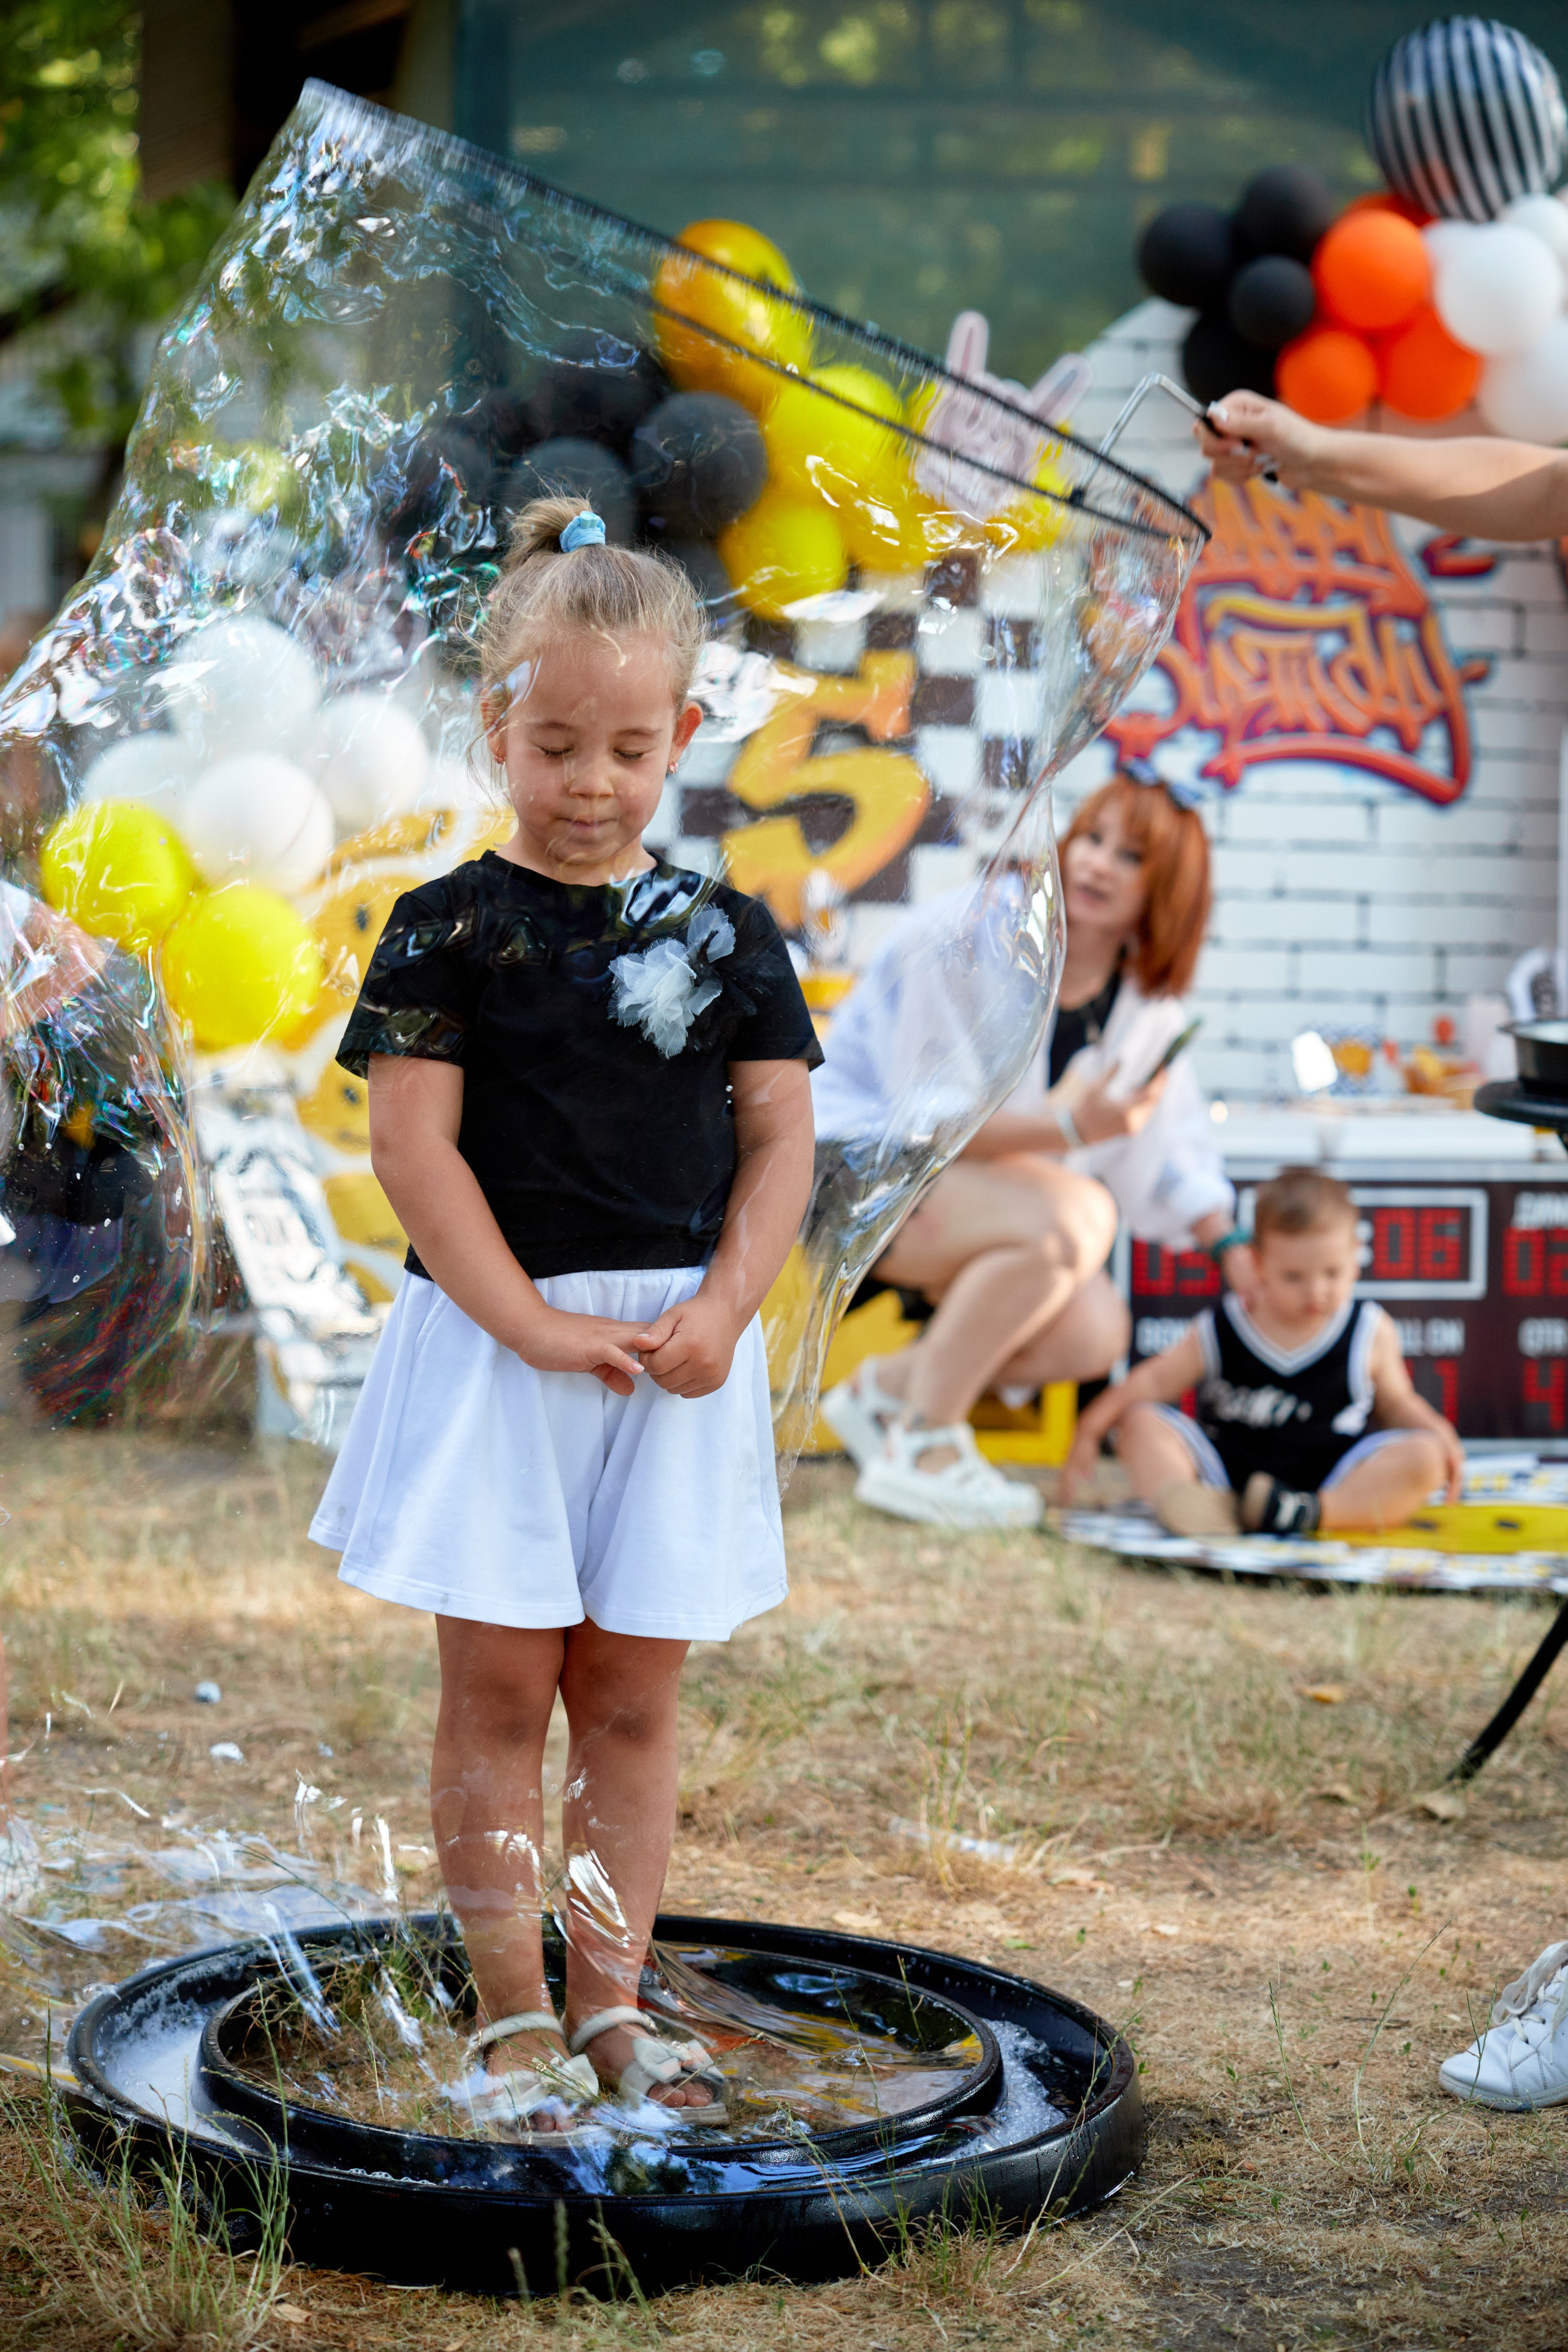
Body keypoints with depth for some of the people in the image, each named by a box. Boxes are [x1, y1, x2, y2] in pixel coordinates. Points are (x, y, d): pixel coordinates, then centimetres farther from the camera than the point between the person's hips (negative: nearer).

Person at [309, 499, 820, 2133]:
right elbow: (414, 1146, -7)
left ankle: (610, 1999, 17)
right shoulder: (450, 928, -2)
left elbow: (780, 1138, 5)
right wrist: (534, 1326, -15)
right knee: (498, 1686, 0)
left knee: (632, 1693, 8)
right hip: (493, 1340, -2)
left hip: (679, 1348, 3)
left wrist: (722, 1311, -10)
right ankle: (512, 2014, 9)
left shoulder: (729, 935, 7)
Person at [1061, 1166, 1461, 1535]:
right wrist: (1093, 1426, -6)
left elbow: (1396, 1404, 16)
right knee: (1142, 1420, -16)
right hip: (1227, 1469, 0)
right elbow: (1155, 1381, 5)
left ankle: (1310, 1513, -43)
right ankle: (1177, 1498, -46)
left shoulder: (1369, 1334, 5)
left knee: (1422, 1457, -25)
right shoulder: (1218, 1332, 1)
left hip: (1330, 1479, 0)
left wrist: (1437, 1432, -4)